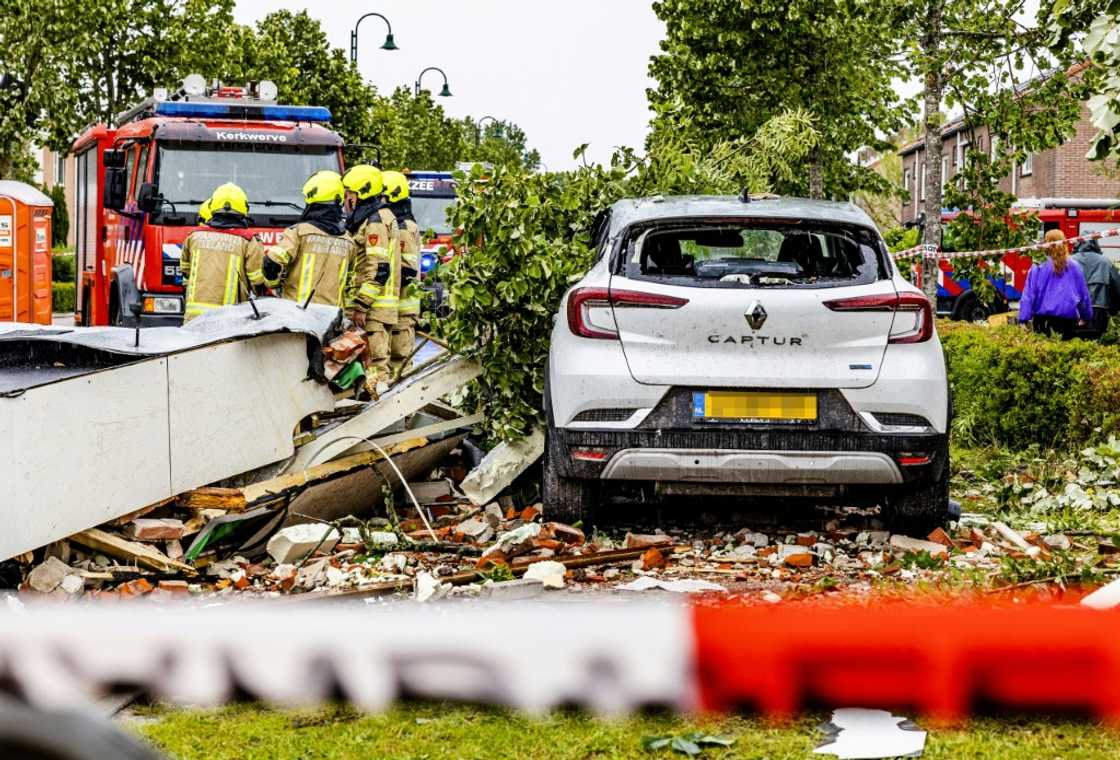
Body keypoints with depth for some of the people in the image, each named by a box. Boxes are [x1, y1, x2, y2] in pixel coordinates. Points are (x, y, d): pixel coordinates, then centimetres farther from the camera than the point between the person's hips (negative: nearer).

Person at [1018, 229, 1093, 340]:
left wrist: (1023, 320, -4)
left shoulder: (1038, 268, -3)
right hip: (1068, 321, 1)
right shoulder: (1074, 267, 3)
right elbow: (1084, 295, 12)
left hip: (1043, 320, -1)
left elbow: (1028, 297, -4)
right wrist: (1087, 317, 24)